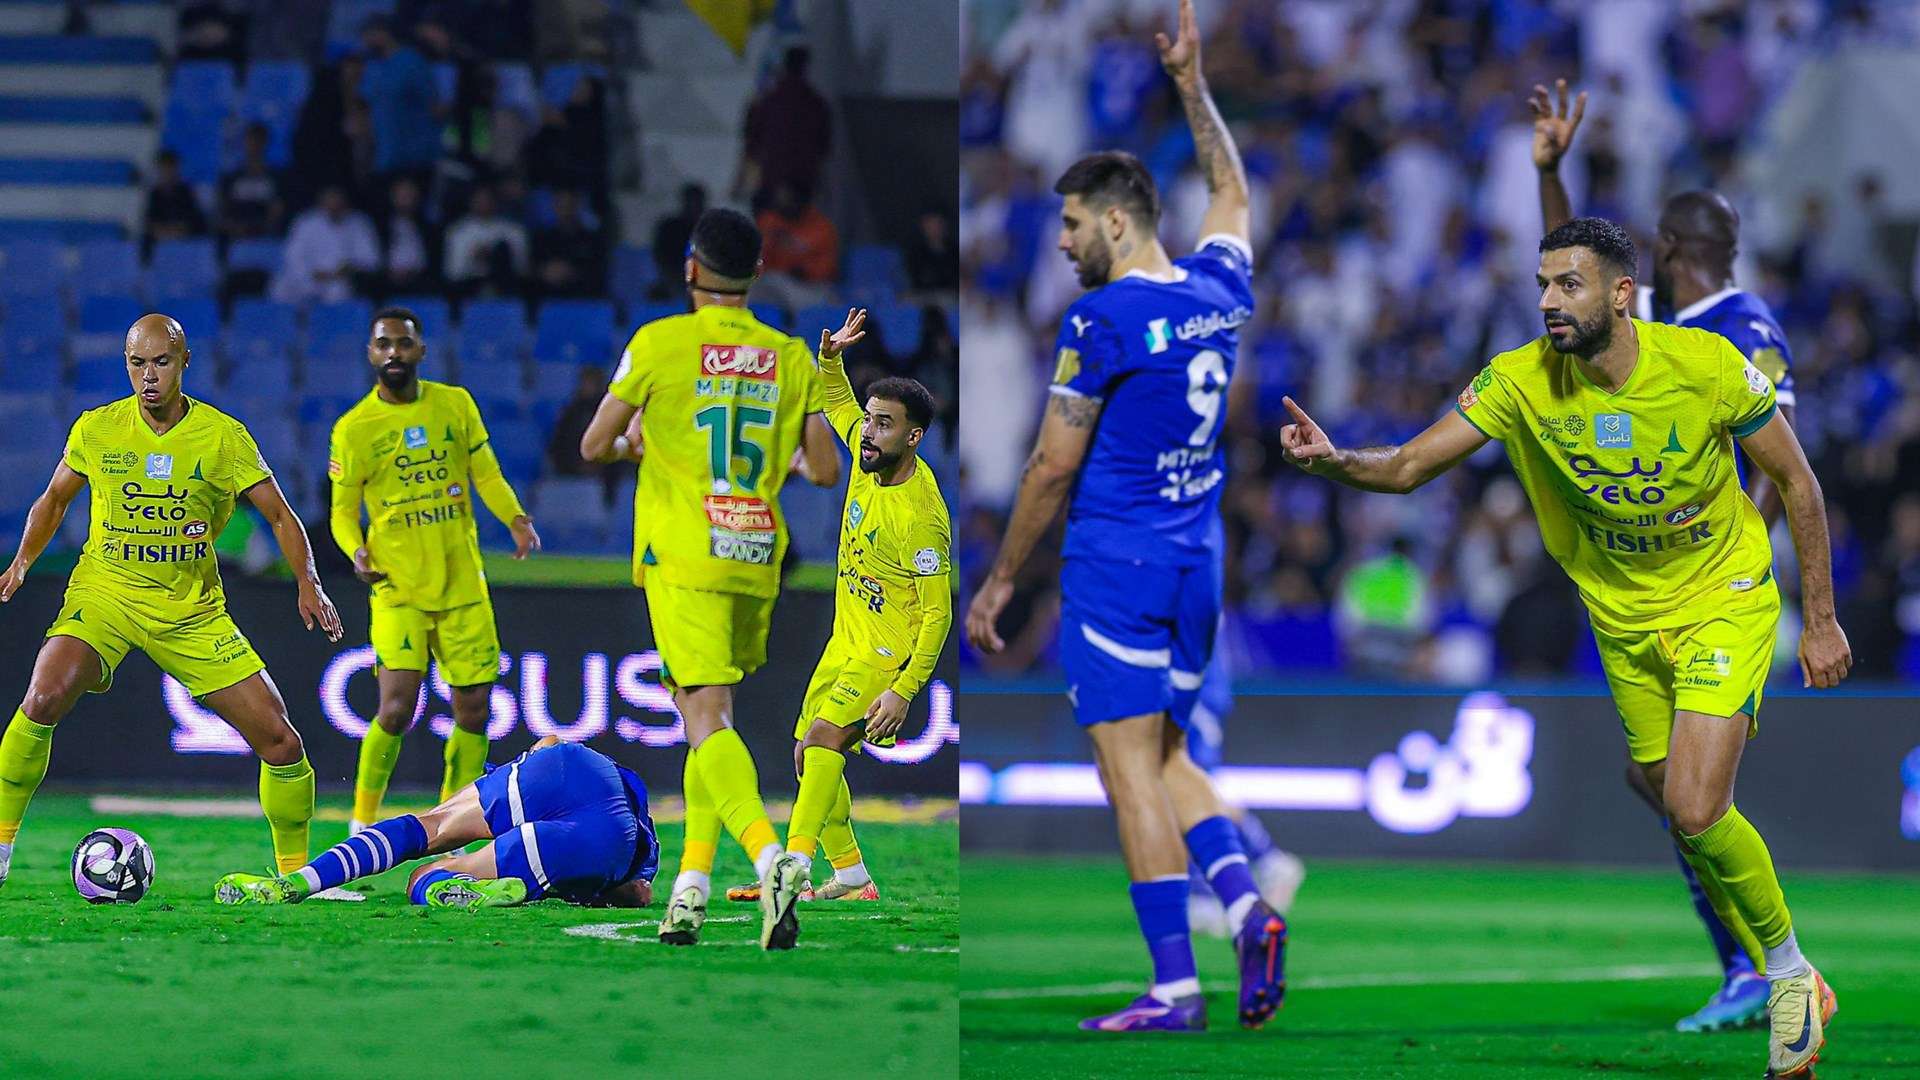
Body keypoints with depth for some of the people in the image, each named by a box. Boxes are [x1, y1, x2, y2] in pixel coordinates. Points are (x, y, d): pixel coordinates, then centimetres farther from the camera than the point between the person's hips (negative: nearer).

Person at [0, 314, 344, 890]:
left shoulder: (224, 436, -5)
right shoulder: (96, 428, -2)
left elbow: (279, 515, 0)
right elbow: (54, 499, 14)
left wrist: (307, 583, -15)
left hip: (193, 610, 1)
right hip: (104, 593, -1)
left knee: (280, 741, -6)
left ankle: (295, 870, 15)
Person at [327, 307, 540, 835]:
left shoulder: (455, 405, 6)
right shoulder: (353, 429, -1)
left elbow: (487, 474, 10)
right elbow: (343, 509, 4)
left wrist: (516, 519, -9)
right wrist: (357, 550, -16)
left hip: (463, 584, 3)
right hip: (398, 588, -3)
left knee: (473, 711, 3)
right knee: (397, 709, -15)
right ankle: (362, 823, 1)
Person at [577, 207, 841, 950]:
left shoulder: (658, 344, -4)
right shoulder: (791, 358, 6)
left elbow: (593, 448, 1)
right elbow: (826, 470, 7)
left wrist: (635, 440, 23)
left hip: (682, 557, -4)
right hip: (756, 556, 4)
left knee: (706, 720, -12)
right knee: (710, 720, 17)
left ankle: (770, 856, -35)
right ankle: (691, 887, 13)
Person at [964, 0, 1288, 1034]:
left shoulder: (1101, 320, -13)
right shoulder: (1220, 293, 5)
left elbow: (1053, 465, -10)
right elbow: (1230, 188, 28)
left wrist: (998, 581, -2)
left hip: (1116, 562, -7)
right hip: (1199, 561, 7)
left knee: (1132, 769, -5)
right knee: (1164, 754, 17)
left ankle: (1175, 984, -9)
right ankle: (1245, 902, -5)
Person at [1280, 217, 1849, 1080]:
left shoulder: (1707, 366, -21)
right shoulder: (1522, 381, -16)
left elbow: (1795, 480, -8)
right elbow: (1410, 465, -19)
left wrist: (1821, 618, -5)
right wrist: (1335, 461, -41)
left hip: (1725, 598, -4)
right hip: (1624, 619, 4)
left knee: (1696, 809, -19)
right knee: (1688, 822, 10)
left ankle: (1791, 969, 5)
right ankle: (1789, 999, 28)